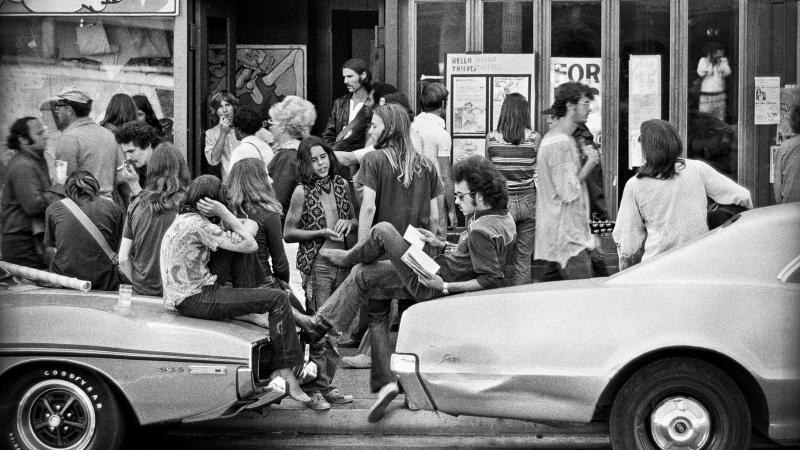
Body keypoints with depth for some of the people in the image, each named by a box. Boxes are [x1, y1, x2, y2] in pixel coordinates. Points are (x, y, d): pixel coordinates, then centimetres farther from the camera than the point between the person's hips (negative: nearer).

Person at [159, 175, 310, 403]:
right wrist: (224, 213, -8)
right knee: (278, 299, -13)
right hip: (196, 300, -10)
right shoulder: (199, 225, -15)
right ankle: (284, 371, -10)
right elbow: (250, 245, -13)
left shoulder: (182, 219, 16)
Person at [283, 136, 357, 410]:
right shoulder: (302, 192, -4)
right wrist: (321, 233, -12)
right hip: (316, 264, -5)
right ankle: (314, 390, -2)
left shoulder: (341, 185, 10)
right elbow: (288, 233, -3)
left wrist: (349, 223, -1)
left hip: (342, 262, 5)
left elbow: (355, 220, 22)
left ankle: (327, 385, 16)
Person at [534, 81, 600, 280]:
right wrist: (590, 163, -10)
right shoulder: (560, 143, -17)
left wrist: (583, 158, 11)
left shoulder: (554, 138, 18)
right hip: (568, 240, -11)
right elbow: (569, 193, -21)